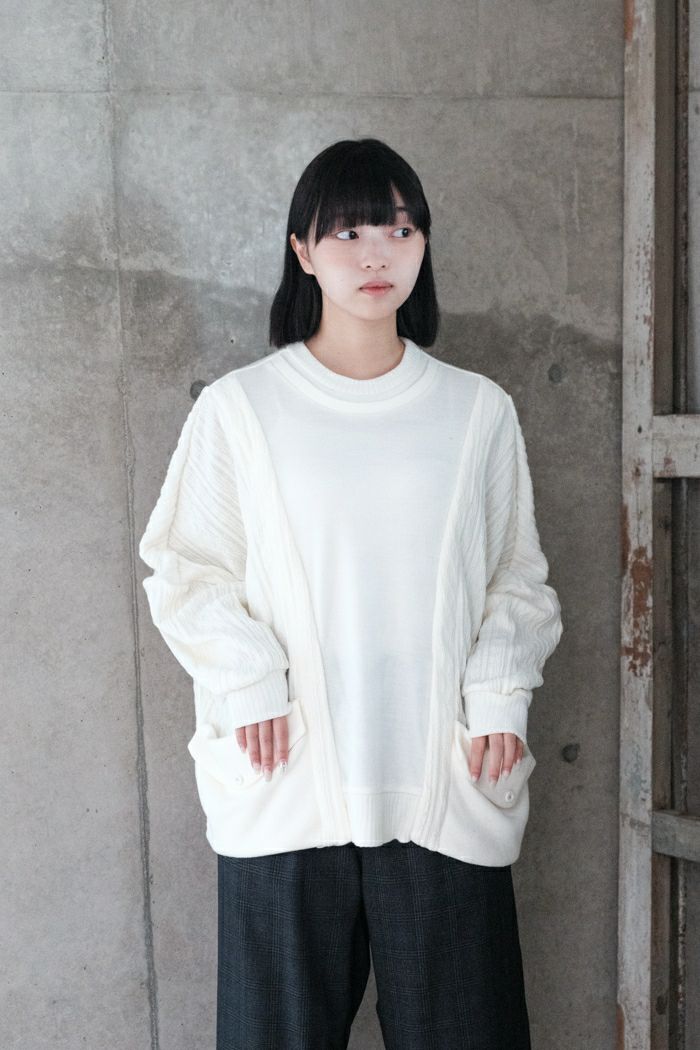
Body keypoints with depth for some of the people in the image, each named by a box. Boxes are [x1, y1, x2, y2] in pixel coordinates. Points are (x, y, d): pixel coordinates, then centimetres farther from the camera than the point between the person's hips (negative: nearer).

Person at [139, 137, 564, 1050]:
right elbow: (185, 568, 4)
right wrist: (248, 686, -8)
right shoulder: (238, 407, 3)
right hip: (287, 784, -1)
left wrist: (499, 696, -2)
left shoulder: (478, 410, 8)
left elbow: (519, 578, 11)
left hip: (445, 782, 2)